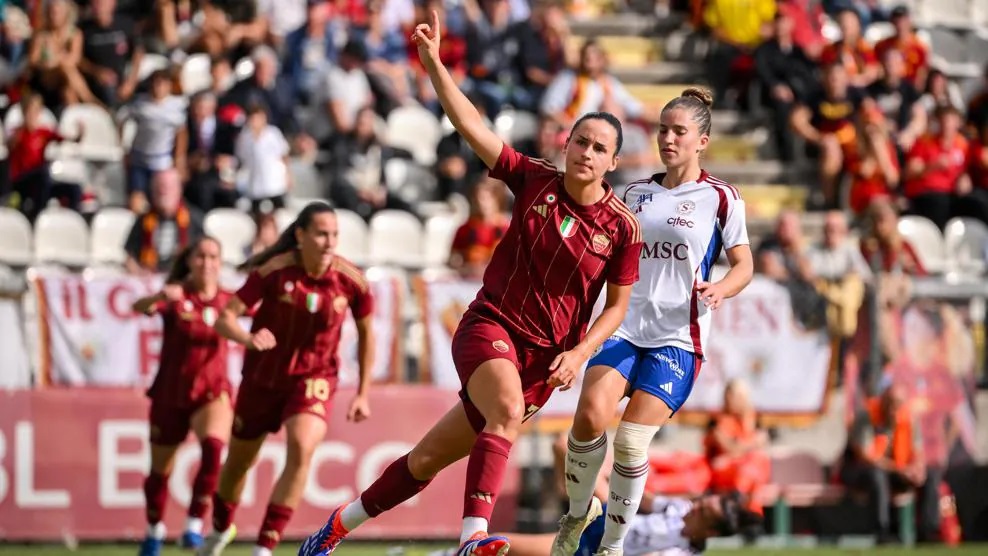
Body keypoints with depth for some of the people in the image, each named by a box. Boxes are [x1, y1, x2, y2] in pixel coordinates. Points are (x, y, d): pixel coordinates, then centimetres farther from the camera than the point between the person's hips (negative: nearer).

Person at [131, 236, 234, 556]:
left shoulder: (227, 300, 0)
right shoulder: (176, 297, -9)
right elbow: (140, 307, -28)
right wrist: (160, 297, -50)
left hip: (212, 392, 0)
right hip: (169, 394, 0)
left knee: (213, 446, -29)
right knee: (160, 470, 11)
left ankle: (195, 524, -22)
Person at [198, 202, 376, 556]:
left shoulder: (351, 280, -14)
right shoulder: (274, 271, -20)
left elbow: (366, 332, 4)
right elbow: (224, 319, -20)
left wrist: (363, 393, 5)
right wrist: (249, 339, -42)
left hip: (313, 379, 0)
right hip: (263, 377, 0)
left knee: (301, 450, -27)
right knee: (239, 461, 15)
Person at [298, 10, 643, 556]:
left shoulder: (623, 227, -4)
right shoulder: (534, 181, -4)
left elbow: (618, 305, 4)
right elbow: (472, 127, -9)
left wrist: (579, 353, -11)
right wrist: (433, 63, -19)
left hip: (546, 356, 2)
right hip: (490, 325, -2)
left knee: (430, 458, 5)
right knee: (507, 410, -36)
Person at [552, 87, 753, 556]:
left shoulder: (720, 197, 1)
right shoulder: (636, 192, 14)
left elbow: (743, 264, 1)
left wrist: (720, 289, -19)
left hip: (678, 338, -3)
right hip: (624, 327, 3)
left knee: (632, 440, -14)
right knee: (590, 416, -21)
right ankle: (578, 511, 2)